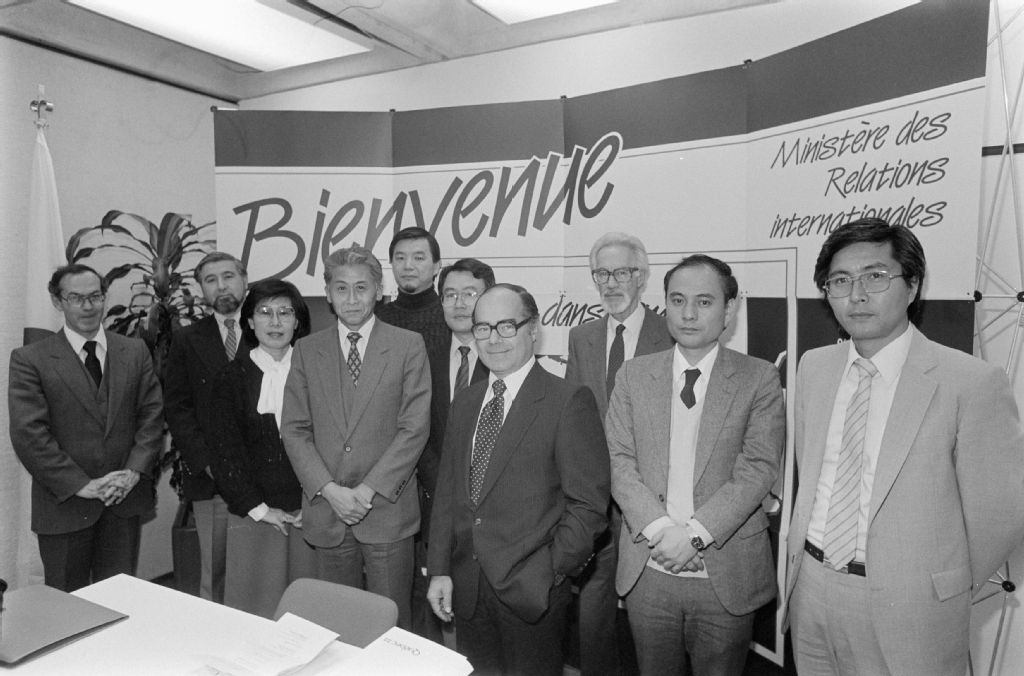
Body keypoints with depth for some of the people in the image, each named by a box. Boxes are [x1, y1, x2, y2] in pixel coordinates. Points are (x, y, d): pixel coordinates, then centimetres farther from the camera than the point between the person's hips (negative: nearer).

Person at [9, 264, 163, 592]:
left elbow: (152, 414, 2)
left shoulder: (135, 351, 5)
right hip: (65, 504, -2)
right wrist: (81, 485, -14)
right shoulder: (30, 359, -5)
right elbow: (29, 435, -11)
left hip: (125, 500, 2)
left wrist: (134, 470, -11)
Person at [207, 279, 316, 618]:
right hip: (254, 514, 0)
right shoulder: (232, 377, 3)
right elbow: (224, 450, 0)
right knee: (256, 607, 4)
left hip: (309, 512, 0)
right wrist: (258, 508, -6)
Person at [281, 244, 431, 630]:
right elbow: (293, 429, 3)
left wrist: (369, 490, -12)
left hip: (386, 509, -2)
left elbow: (415, 428, -6)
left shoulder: (408, 346, -1)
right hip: (326, 512, 2)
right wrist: (329, 490, -9)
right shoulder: (307, 351, 7)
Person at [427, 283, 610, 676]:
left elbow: (589, 503, -13)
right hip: (465, 588, 5)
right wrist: (439, 569, 4)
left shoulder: (570, 401, -11)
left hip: (531, 589, -5)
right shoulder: (465, 402, 8)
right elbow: (447, 492, 9)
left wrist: (550, 573, -13)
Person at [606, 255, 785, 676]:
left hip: (726, 574, -1)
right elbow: (620, 462, -2)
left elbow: (757, 469, -10)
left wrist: (695, 534, -18)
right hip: (648, 570, 2)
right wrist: (660, 529, -14)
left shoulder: (760, 379, -3)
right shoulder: (633, 375, 4)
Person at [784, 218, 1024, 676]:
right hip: (810, 588, 5)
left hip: (907, 608, -4)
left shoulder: (973, 384, -15)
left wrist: (948, 590, 3)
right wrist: (814, 560, 10)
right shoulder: (813, 367, 0)